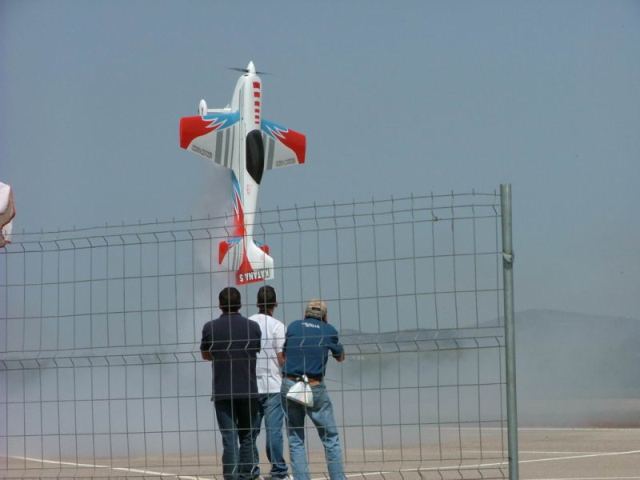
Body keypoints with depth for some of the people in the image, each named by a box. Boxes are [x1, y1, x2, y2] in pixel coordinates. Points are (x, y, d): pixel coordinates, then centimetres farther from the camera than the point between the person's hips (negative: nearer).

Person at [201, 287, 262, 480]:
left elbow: (205, 355, 11)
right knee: (247, 438, 11)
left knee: (229, 441, -1)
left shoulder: (210, 327, -3)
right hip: (248, 391, 1)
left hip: (222, 392, -1)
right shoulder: (253, 326, 0)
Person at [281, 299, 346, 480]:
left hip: (289, 386, 2)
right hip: (315, 389, -1)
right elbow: (340, 357, 20)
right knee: (331, 438, 8)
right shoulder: (329, 330, 3)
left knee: (295, 441, 7)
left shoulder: (293, 327, 7)